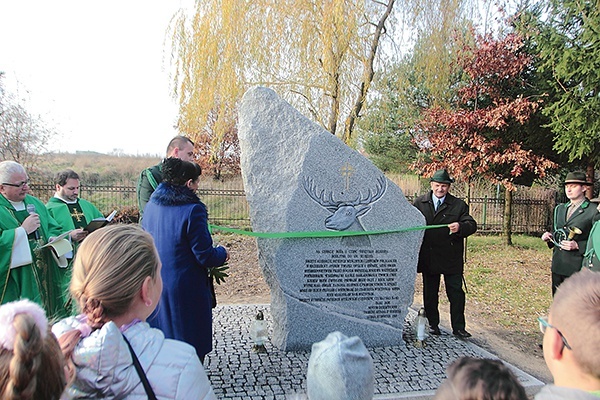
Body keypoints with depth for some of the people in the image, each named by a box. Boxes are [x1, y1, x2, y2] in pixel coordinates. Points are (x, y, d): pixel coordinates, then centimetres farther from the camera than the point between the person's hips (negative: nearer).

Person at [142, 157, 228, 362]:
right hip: (186, 290, -7)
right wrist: (222, 253, 3)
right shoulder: (193, 210, -19)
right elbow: (205, 256, -18)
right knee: (191, 345, 10)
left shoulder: (151, 206, 2)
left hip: (155, 288, 7)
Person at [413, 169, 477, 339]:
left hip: (452, 259, -1)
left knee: (456, 293, 3)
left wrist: (460, 227, -27)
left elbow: (471, 225, -6)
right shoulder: (419, 203, 6)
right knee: (430, 294, 12)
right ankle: (433, 324, 26)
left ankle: (458, 328, 14)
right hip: (428, 259, 2)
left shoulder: (459, 205, 2)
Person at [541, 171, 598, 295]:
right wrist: (550, 238, 4)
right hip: (558, 265, 6)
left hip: (577, 267, -6)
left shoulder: (594, 211, -7)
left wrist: (577, 246, -20)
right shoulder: (559, 209, 14)